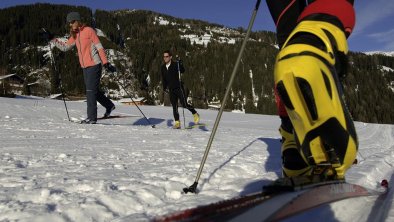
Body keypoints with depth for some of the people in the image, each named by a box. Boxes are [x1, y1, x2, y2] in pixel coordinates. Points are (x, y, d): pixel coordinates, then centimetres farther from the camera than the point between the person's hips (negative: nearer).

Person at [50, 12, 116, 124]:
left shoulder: (89, 30, -8)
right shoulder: (75, 35, 13)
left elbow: (99, 47, -11)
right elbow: (65, 47, 17)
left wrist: (106, 63, -16)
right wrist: (55, 42, 0)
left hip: (94, 65, -8)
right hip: (85, 67, 8)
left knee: (91, 91, -6)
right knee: (94, 90, 14)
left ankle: (92, 117, 1)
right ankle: (109, 106, 32)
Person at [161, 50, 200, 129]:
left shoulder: (175, 65, -7)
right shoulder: (163, 68, 9)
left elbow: (182, 71, -21)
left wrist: (180, 64, -35)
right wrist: (164, 87, 12)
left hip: (178, 88, -5)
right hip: (171, 90, 5)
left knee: (184, 104, -8)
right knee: (174, 107, 1)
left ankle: (195, 114, 15)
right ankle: (177, 122, 7)